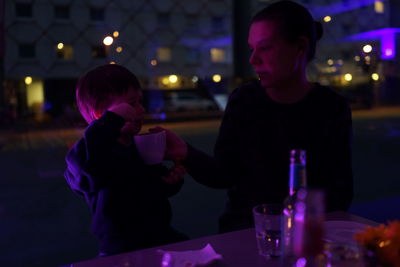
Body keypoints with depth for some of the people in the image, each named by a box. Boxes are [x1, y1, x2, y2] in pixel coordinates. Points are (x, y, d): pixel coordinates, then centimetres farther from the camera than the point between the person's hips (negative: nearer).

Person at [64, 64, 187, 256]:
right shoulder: (99, 152, -17)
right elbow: (80, 159, -45)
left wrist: (173, 180, 1)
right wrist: (114, 118, -41)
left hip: (162, 235, 7)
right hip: (122, 249, -7)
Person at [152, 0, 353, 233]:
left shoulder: (331, 108, -5)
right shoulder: (243, 100, -3)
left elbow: (340, 192, -6)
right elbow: (224, 174, -5)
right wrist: (186, 153, -23)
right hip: (245, 225, 0)